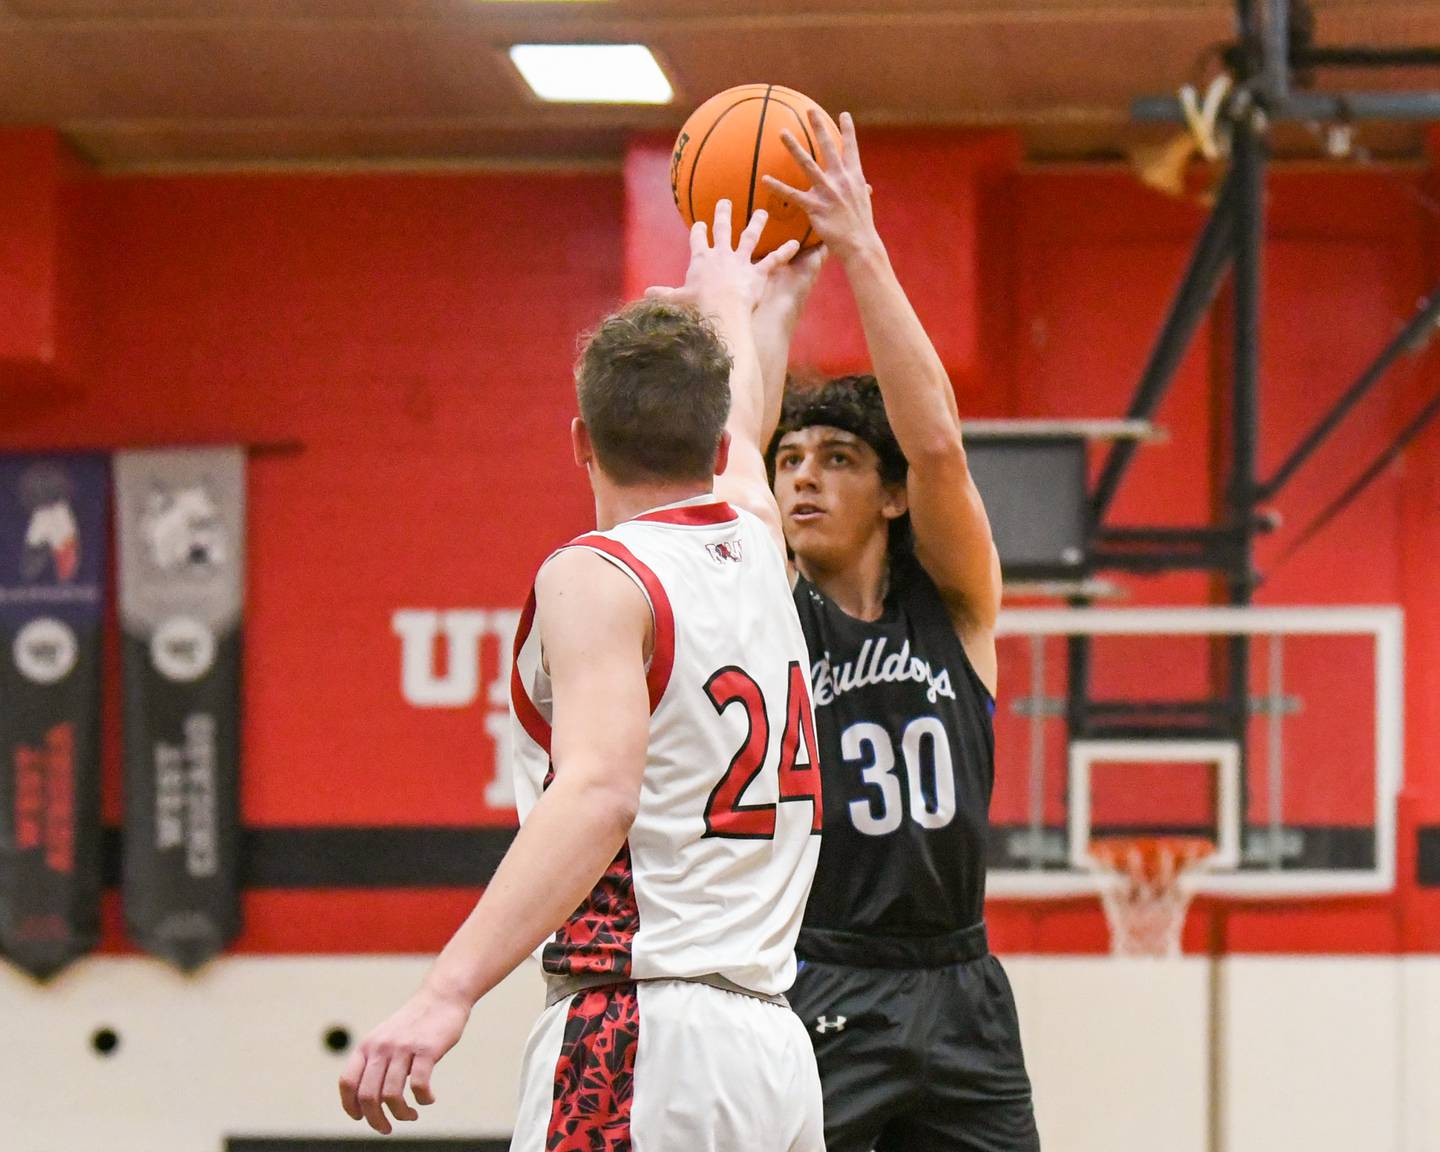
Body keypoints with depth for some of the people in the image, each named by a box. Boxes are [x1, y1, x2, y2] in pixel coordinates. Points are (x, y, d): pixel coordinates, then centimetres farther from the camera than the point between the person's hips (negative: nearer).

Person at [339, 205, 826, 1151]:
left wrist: (448, 993, -30)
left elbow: (598, 794, -21)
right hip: (776, 1046, 8)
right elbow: (736, 429, 39)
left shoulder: (596, 577, -6)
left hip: (642, 1047, -8)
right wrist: (728, 301, 61)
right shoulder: (755, 548, 15)